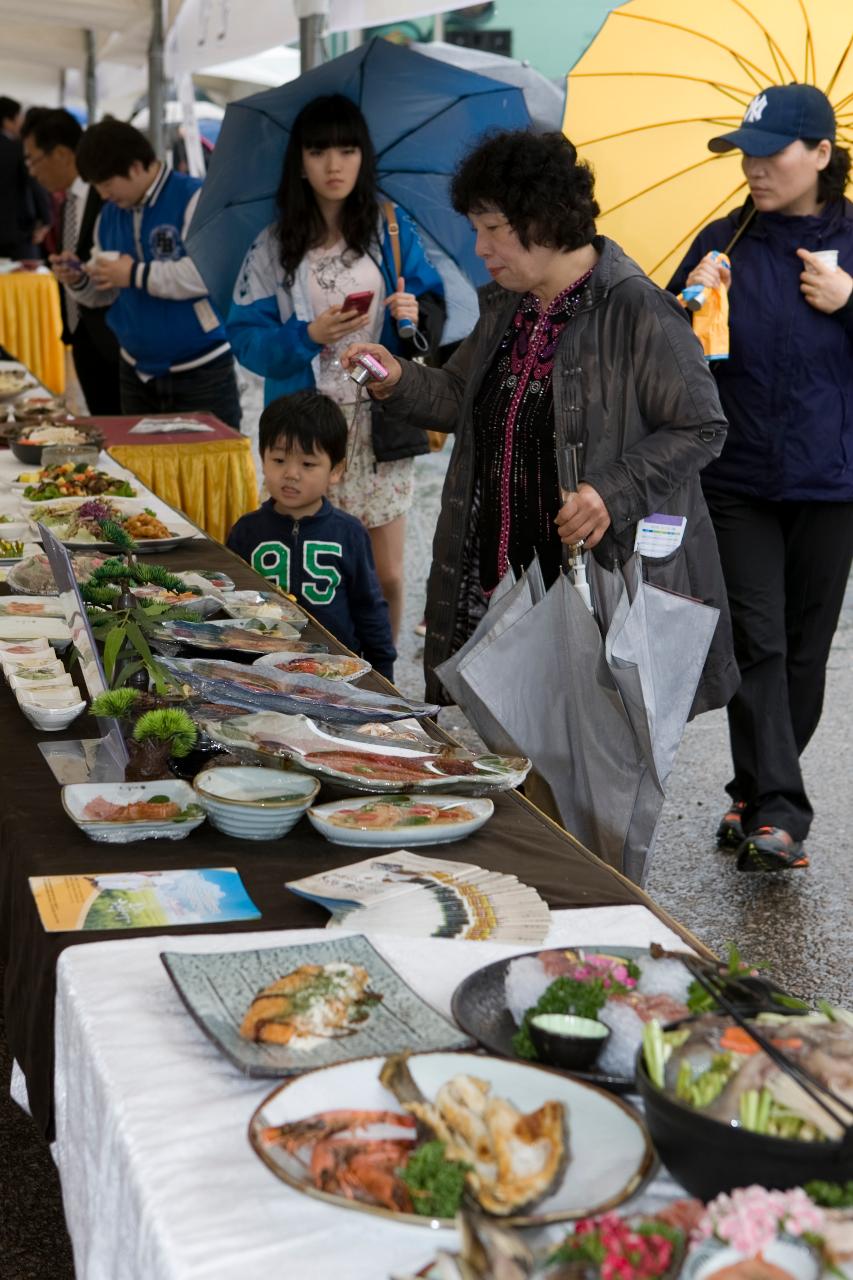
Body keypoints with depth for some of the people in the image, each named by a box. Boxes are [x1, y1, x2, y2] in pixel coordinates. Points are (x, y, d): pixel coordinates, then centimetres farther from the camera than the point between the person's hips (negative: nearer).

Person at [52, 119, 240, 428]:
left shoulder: (194, 199, -13)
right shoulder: (110, 214, 10)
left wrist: (136, 274, -22)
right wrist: (79, 281, -4)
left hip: (200, 372, -7)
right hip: (137, 374, 7)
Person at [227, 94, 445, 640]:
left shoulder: (392, 230, 4)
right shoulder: (274, 247, 2)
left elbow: (435, 316, 6)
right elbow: (246, 339, -2)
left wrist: (415, 315, -16)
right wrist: (309, 336, -17)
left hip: (381, 424, 1)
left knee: (386, 575, 5)